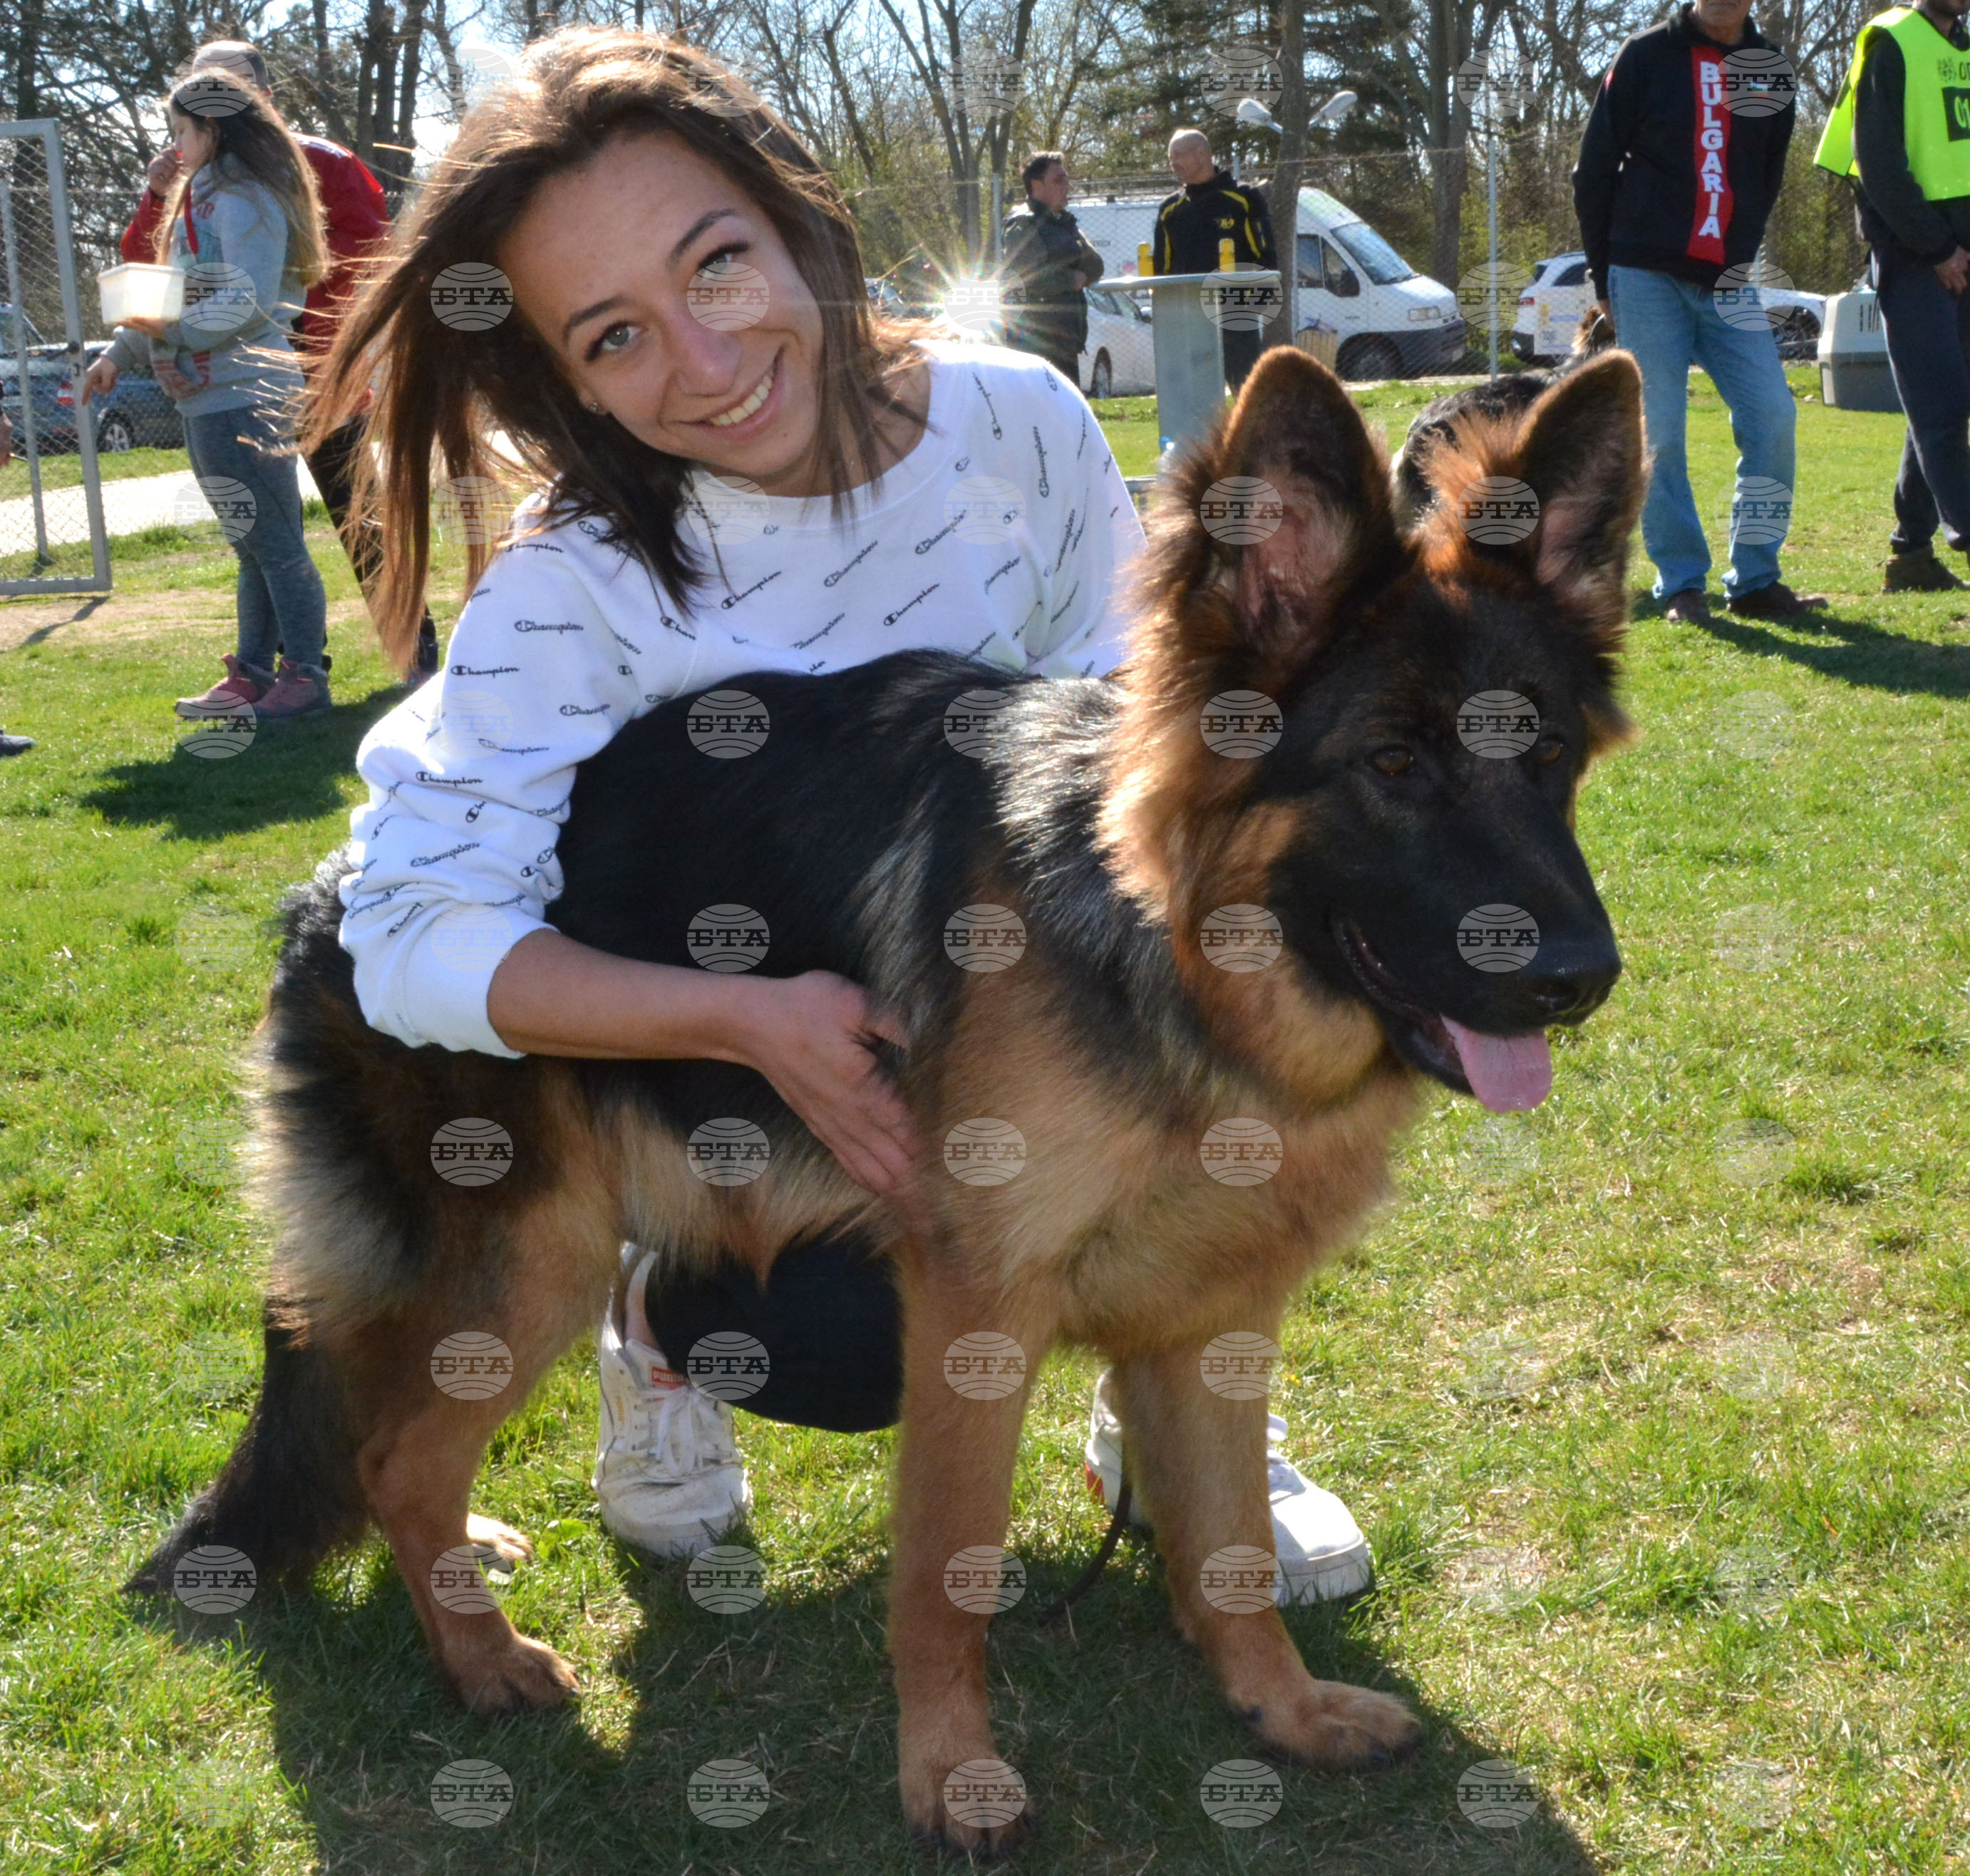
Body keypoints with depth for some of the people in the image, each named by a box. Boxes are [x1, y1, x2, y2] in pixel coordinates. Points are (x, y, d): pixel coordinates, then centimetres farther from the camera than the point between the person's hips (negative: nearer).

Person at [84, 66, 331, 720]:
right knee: (252, 543, 14)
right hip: (205, 400, 10)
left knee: (274, 542, -5)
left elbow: (248, 302, -22)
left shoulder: (244, 201, -12)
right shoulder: (201, 199, 19)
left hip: (244, 400, -10)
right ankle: (253, 674, 20)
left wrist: (175, 329, -23)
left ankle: (305, 675, -1)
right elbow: (174, 295, 22)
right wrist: (120, 354, 16)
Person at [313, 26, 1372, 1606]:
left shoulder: (1016, 421, -16)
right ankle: (671, 1313, 9)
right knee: (853, 1345, -28)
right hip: (742, 1060, -3)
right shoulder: (579, 587, -23)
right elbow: (414, 936, -28)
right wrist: (747, 1020, -39)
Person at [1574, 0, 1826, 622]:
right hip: (1647, 279, -3)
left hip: (1726, 285, 3)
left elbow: (1766, 182, 17)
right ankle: (1681, 583, 6)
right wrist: (1606, 277, 2)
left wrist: (1740, 255, 6)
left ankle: (1754, 581, 2)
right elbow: (1594, 170, 1)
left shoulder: (1770, 70, 10)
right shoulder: (1647, 56, 0)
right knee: (1658, 431, -4)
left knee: (1772, 417, -7)